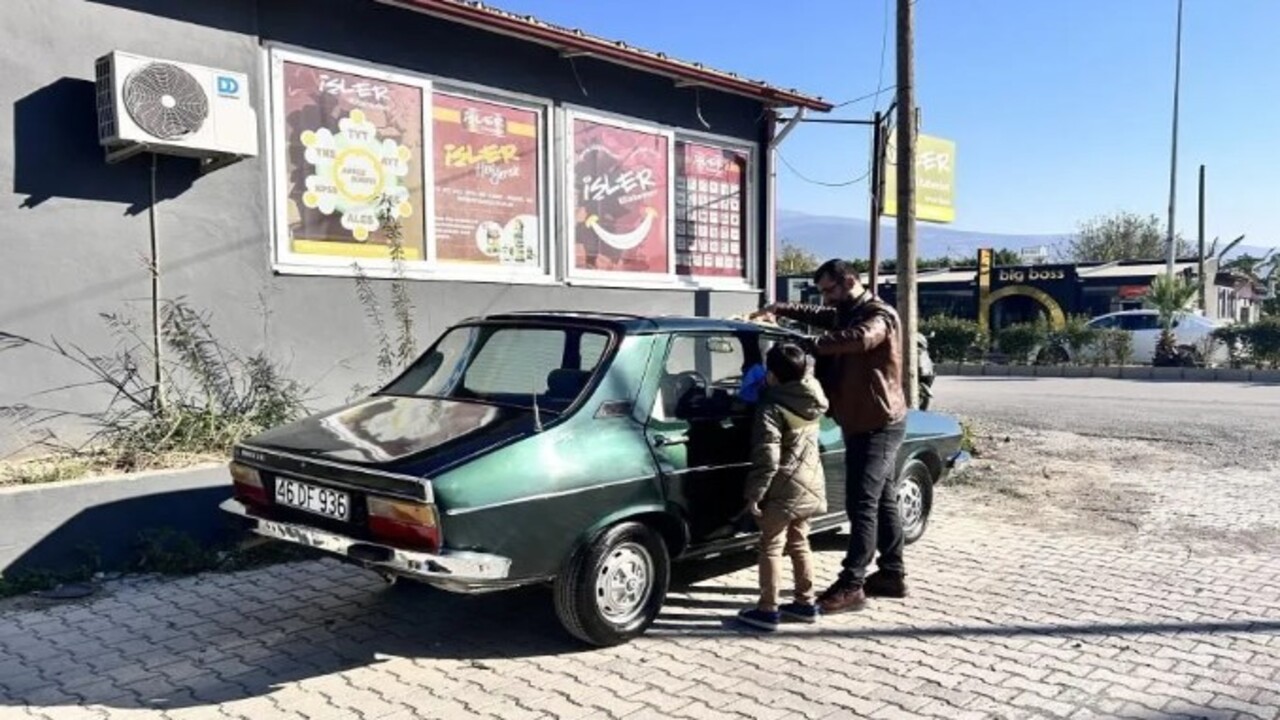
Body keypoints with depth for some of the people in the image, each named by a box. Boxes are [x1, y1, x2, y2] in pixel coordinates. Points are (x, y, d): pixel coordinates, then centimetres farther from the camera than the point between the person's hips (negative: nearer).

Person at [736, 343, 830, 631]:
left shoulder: (771, 408, -19)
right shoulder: (811, 400, 2)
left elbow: (767, 460, -23)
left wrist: (754, 495, -17)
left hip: (784, 488, -7)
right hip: (810, 483, 8)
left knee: (771, 546, 2)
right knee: (798, 543, 18)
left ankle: (768, 610, 7)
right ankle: (805, 602, 25)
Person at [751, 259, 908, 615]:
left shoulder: (879, 316, -17)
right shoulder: (847, 314, 13)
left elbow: (860, 338, -39)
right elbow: (818, 316, 28)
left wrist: (814, 345, -35)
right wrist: (779, 309, 13)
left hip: (877, 425, -10)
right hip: (865, 424, 10)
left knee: (862, 504, -10)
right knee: (882, 500, 15)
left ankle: (851, 586, -7)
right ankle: (892, 575, 24)